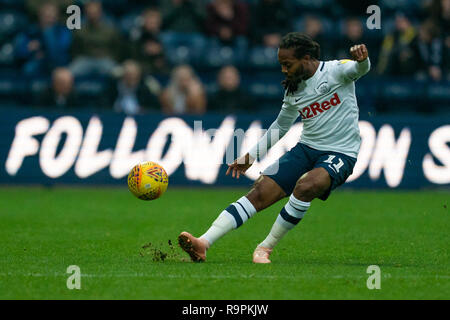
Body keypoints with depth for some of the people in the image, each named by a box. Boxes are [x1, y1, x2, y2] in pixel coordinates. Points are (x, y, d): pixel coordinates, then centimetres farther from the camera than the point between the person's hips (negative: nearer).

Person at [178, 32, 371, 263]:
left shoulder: (336, 70, -5)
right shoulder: (293, 90, 13)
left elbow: (360, 69, -24)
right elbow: (280, 127, 26)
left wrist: (361, 59, -48)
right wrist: (251, 156, 23)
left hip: (340, 154, -6)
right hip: (305, 149, 6)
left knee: (306, 186, -35)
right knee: (259, 192, -12)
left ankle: (265, 248, -19)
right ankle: (203, 243, -21)